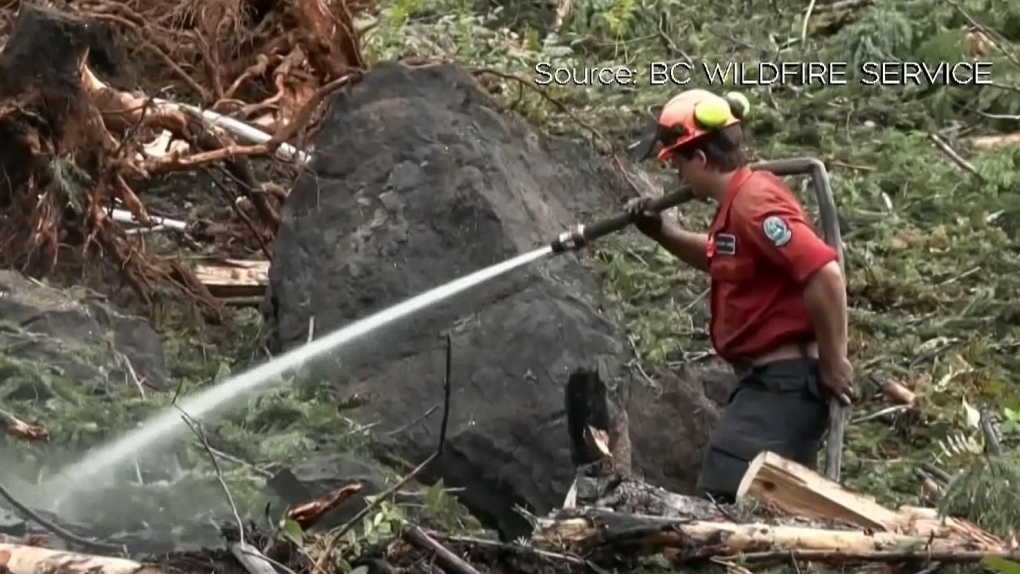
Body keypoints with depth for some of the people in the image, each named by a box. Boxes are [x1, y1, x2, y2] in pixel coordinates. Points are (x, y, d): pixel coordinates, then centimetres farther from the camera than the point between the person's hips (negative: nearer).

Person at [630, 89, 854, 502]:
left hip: (782, 382, -11)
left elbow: (825, 275, -28)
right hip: (771, 382, 11)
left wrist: (833, 363, -20)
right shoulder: (741, 200, 13)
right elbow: (724, 261, 34)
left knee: (720, 500, -16)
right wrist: (661, 232, 20)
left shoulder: (754, 204, -19)